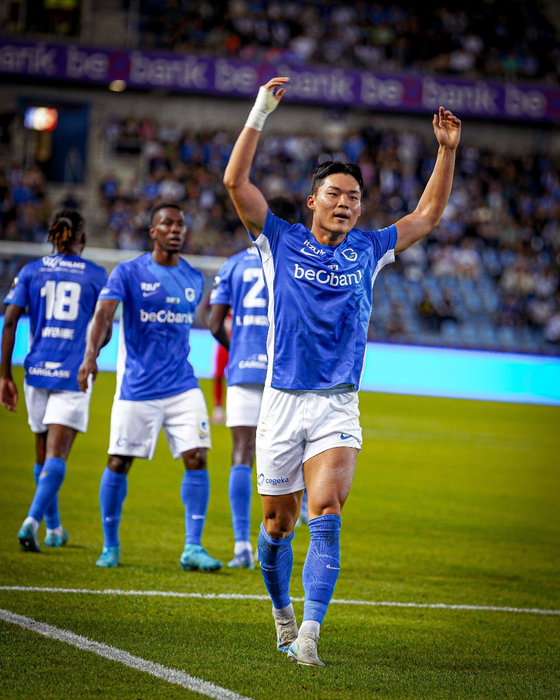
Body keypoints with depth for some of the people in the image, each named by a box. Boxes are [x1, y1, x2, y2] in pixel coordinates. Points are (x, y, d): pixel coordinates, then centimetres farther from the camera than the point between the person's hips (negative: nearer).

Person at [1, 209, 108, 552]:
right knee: (56, 456, -7)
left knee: (44, 455, 17)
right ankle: (32, 521, -25)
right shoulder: (96, 275, 1)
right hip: (75, 372, -3)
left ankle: (54, 529, 30)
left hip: (38, 369, 3)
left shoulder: (30, 271, 5)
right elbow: (103, 333, 3)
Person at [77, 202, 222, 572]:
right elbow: (103, 314, -17)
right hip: (136, 388, -3)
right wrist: (91, 354, -33)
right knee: (118, 464, 1)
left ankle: (193, 548, -4)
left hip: (183, 386, 3)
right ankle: (110, 546, 17)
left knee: (196, 459, -9)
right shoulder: (128, 273, -4)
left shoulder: (194, 279, 10)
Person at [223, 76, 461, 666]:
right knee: (278, 523, 7)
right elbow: (235, 181, -5)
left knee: (325, 514, -18)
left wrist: (446, 151, 9)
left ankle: (308, 634, -24)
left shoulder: (368, 250, 11)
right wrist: (259, 114, -11)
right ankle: (282, 613, 32)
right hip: (282, 402, 0)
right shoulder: (281, 242, 4)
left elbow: (428, 214, 19)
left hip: (338, 407, 0)